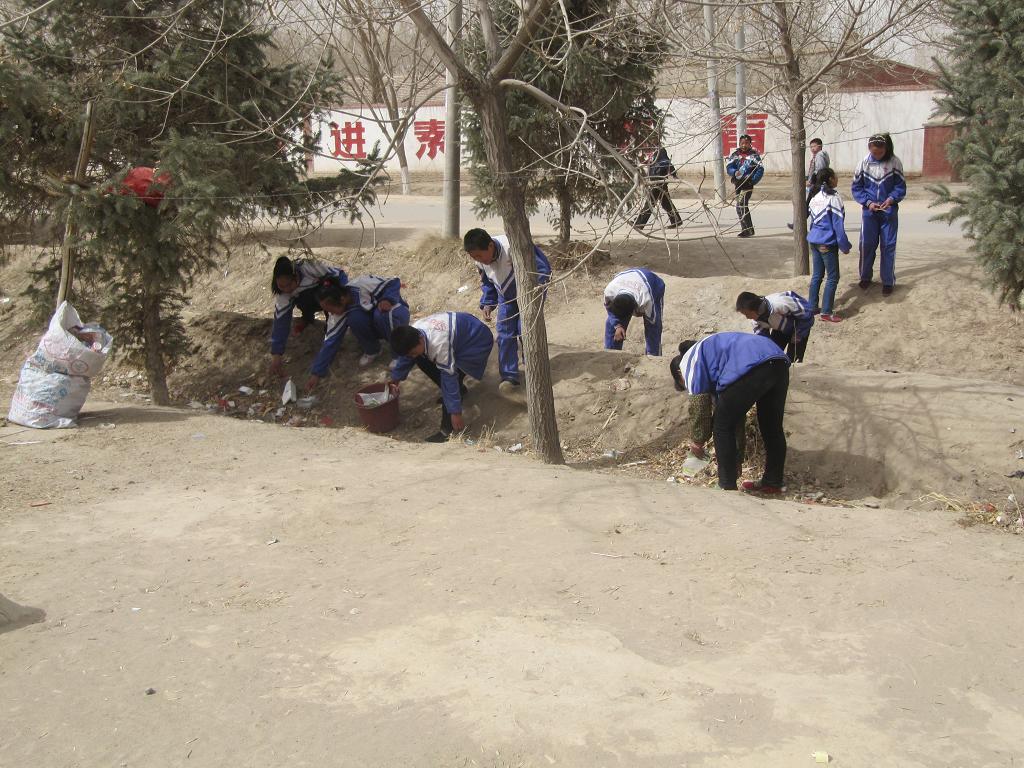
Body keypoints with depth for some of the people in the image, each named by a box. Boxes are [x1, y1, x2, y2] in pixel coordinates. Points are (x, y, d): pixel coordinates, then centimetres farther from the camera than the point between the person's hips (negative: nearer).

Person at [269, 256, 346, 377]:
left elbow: (340, 275, -27)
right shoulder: (282, 295, -28)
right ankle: (308, 317, 1)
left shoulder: (307, 268, -38)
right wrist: (276, 355, -35)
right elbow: (280, 322, -29)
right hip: (311, 301, 3)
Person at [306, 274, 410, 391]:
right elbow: (331, 341, -15)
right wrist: (316, 373, -19)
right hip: (374, 327, 4)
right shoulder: (339, 312, -16)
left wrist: (388, 299, -40)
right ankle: (371, 351, -2)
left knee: (382, 315, -39)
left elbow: (394, 282, -21)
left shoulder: (363, 285, -30)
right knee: (355, 319, -29)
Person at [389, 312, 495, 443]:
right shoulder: (413, 334, -16)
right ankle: (458, 389, 24)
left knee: (448, 372, -27)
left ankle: (448, 429, -20)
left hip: (477, 341, -9)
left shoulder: (439, 344, -39)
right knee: (422, 360, 6)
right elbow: (405, 354, 7)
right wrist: (395, 379, 14)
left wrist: (455, 412, -30)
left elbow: (449, 378, -35)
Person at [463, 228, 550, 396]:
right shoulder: (481, 260, -16)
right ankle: (509, 376, 6)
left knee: (525, 331, -11)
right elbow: (487, 282, 6)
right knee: (505, 334, -1)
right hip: (507, 297, 6)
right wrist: (487, 304, -9)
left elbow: (542, 270, -30)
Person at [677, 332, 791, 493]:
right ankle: (774, 482, 36)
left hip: (751, 367, -8)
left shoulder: (689, 360, 18)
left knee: (723, 427, 10)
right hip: (780, 363, 8)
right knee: (773, 426, 22)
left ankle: (727, 487, 13)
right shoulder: (713, 347, 41)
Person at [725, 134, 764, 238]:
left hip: (748, 184, -6)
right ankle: (746, 229, 23)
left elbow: (760, 170, -6)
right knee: (740, 207, 12)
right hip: (738, 184, 6)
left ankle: (748, 230, -17)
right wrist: (735, 172, -20)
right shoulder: (735, 155, 10)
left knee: (741, 205, -18)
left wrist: (753, 180, -19)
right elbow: (729, 167, 1)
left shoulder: (754, 155, -2)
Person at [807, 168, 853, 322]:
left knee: (816, 275, 15)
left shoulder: (815, 198, 9)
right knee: (833, 277, 0)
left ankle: (812, 307, 19)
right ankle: (826, 312, -1)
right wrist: (845, 246, -10)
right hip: (828, 244, -8)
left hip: (814, 241, 8)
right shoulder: (834, 199, -14)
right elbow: (838, 225, -15)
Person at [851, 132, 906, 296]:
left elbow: (901, 187, -3)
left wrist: (891, 199, -21)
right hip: (869, 211, 1)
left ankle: (888, 281, 12)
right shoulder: (864, 162, -5)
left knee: (888, 245, 2)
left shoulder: (894, 162, -9)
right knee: (867, 244, 7)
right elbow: (856, 187, 1)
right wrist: (868, 202, -13)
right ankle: (865, 277, 25)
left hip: (889, 210, -1)